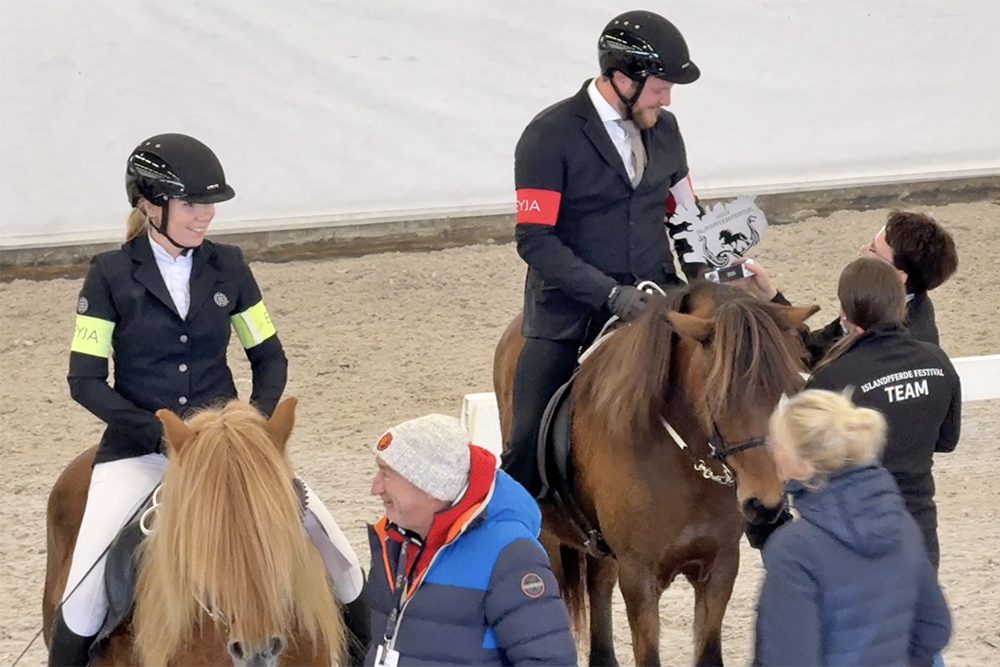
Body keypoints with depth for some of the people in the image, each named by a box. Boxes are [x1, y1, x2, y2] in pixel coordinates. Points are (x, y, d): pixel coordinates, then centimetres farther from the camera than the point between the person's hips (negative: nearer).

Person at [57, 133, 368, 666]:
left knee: (335, 556, -8)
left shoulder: (228, 268, 3)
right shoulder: (111, 276, -6)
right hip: (138, 451, -3)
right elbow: (85, 381, -8)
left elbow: (269, 357, 12)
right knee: (87, 594, -20)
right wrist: (163, 431, -19)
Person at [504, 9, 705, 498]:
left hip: (653, 306, 4)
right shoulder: (551, 136, -9)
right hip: (570, 318, -4)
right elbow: (535, 240, -16)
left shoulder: (663, 129, 9)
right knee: (528, 449, -8)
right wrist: (610, 294, -25)